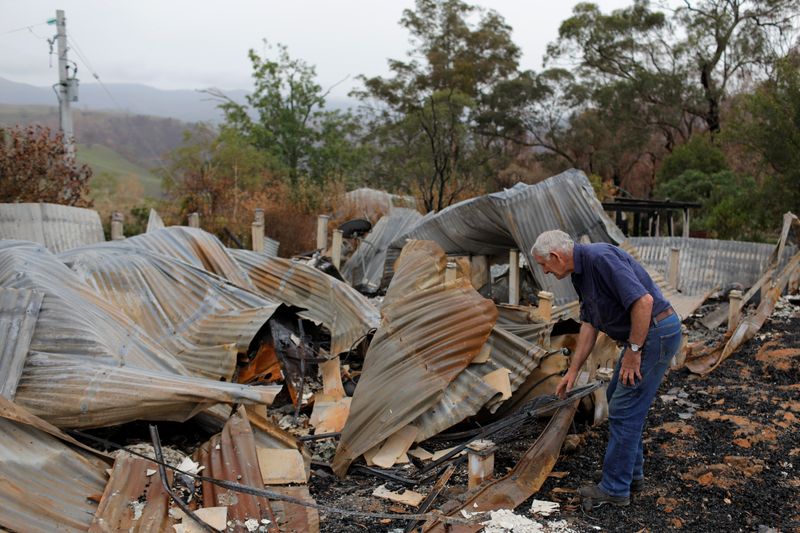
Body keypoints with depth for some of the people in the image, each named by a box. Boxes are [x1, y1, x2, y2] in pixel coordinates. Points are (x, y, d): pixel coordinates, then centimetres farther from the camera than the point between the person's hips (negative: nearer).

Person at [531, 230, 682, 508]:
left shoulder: (601, 258, -22)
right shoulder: (580, 274, 10)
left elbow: (643, 301, -29)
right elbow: (589, 325, 17)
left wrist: (633, 351, -21)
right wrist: (572, 371, 17)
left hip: (656, 332, -10)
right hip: (641, 336, 10)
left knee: (624, 409, -4)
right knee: (617, 398, 20)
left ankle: (615, 489, 6)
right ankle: (632, 473, 31)